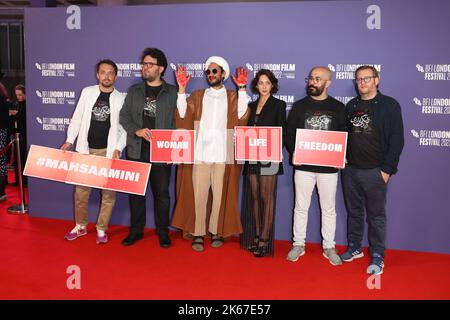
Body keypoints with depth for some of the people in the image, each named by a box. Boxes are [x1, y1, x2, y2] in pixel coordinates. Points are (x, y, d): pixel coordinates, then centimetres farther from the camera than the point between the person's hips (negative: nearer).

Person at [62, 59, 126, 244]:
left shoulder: (121, 98, 2)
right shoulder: (87, 92, 7)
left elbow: (124, 128, 0)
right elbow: (77, 118, 9)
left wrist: (118, 148, -10)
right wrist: (69, 140, 1)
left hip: (108, 151, -1)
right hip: (86, 149, 2)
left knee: (108, 191, 2)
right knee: (81, 189, 6)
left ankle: (101, 229, 16)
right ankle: (80, 226, 24)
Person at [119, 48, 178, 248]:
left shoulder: (172, 92, 3)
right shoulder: (134, 90, 12)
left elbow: (178, 121, 1)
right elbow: (124, 116, 8)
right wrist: (137, 130, -11)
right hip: (136, 150, 3)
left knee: (161, 192, 5)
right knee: (136, 192, 10)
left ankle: (163, 232, 19)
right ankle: (136, 230, 23)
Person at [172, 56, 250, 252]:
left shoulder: (233, 97, 11)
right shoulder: (198, 96, 15)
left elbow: (242, 115, -7)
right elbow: (183, 114, 1)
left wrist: (242, 89, -11)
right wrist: (181, 89, -5)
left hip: (223, 155, -1)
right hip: (200, 153, 1)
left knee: (220, 195, 4)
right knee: (198, 195, 0)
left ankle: (217, 232, 16)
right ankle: (198, 234, 8)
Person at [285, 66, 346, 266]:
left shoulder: (338, 108, 3)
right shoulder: (299, 106, 6)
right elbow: (289, 133, 6)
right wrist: (294, 152, -9)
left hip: (329, 167, 0)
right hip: (303, 166, 1)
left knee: (329, 209, 9)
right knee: (300, 207, 8)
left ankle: (329, 247, 23)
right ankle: (298, 245, 22)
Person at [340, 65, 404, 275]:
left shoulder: (389, 105, -3)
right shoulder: (351, 106, 11)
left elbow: (397, 139, -6)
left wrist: (387, 169, -11)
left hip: (375, 171, -4)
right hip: (350, 170, 5)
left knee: (376, 215, 4)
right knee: (354, 211, 14)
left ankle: (377, 256, 15)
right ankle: (354, 248, 28)